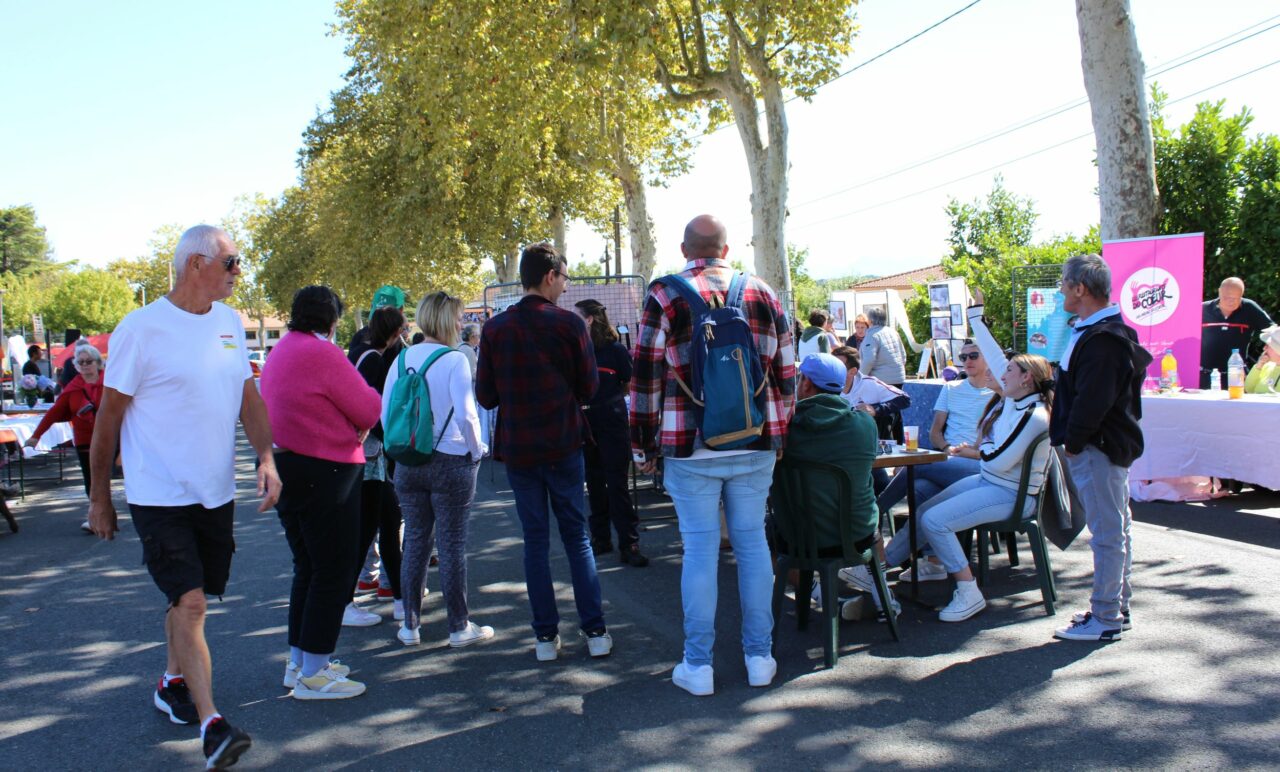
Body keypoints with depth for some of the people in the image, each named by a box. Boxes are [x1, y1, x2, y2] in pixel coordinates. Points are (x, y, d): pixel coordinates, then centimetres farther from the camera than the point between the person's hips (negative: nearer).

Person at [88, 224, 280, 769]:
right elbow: (109, 414, -6)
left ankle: (173, 684, 39)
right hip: (160, 497, -6)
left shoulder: (228, 322, 7)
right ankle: (210, 724, -6)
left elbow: (248, 397, 12)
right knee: (189, 603, -10)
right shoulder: (142, 328, -12)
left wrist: (266, 457, -2)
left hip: (215, 493, 6)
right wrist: (99, 496, -1)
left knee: (189, 599, 17)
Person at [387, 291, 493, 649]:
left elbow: (385, 413, 7)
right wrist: (476, 451, -4)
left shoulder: (403, 359, 3)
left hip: (408, 463, 5)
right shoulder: (455, 361, -13)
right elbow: (466, 415, -20)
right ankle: (459, 627, 14)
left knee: (415, 542, 14)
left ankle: (410, 625, 21)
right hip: (451, 462, -5)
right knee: (452, 545, 4)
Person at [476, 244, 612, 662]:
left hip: (517, 449, 1)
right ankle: (595, 632, 11)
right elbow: (590, 388, -3)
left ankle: (546, 636, 11)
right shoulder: (569, 323, -9)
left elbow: (485, 396, -1)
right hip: (564, 446, -1)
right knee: (577, 536, 9)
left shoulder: (494, 328, -3)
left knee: (535, 540, 9)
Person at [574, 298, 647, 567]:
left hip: (612, 425, -4)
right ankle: (600, 538, 21)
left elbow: (632, 382, 1)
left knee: (617, 484, -5)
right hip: (585, 424, 5)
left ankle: (629, 543, 0)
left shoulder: (614, 349, -7)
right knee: (594, 483, 11)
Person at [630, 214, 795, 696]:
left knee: (700, 549, 3)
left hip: (690, 448, -3)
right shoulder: (763, 294, 7)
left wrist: (644, 446, 5)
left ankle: (697, 666, 10)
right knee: (752, 543, 10)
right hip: (756, 447, 3)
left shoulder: (664, 296, -3)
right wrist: (779, 434, 19)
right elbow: (786, 372, 10)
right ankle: (759, 657, 19)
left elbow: (645, 377, -3)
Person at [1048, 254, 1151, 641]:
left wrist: (1073, 443, -14)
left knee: (1107, 533, -4)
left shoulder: (1103, 341, -22)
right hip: (1108, 445, 11)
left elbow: (1091, 402, -26)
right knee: (1117, 529, 17)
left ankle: (1106, 619, 3)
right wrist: (1073, 441, 15)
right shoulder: (1095, 331, 13)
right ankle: (1116, 607, 28)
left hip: (1100, 448, -11)